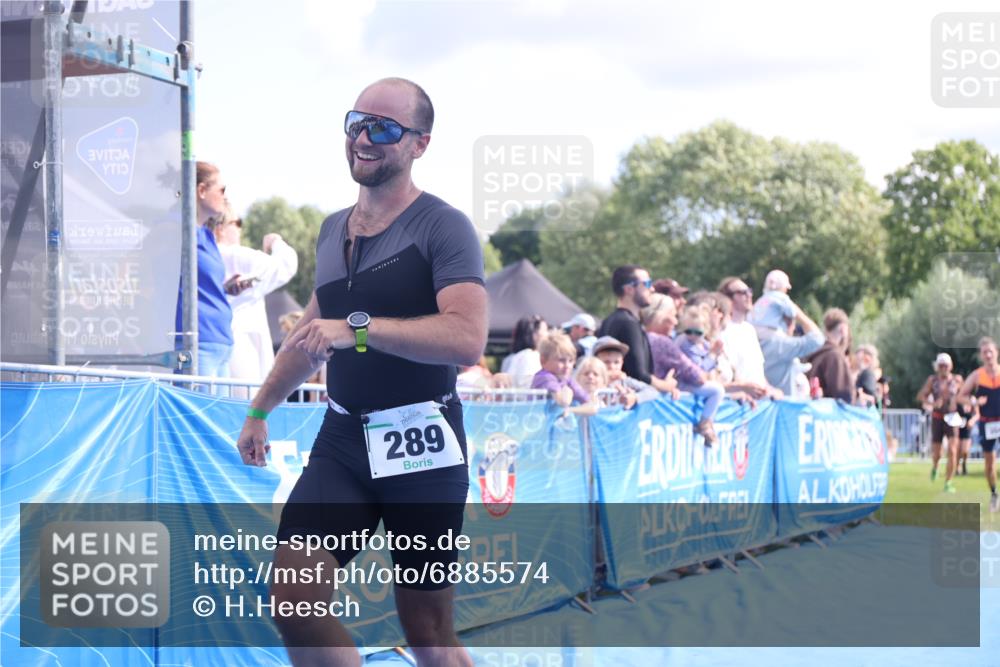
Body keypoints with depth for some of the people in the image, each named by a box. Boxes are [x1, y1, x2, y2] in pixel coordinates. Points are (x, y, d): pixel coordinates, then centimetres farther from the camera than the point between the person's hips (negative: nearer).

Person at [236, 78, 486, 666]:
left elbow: (467, 339, -24)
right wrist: (261, 411, 33)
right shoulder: (332, 230, 14)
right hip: (342, 440, 6)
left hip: (420, 442, -6)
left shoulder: (442, 227, -9)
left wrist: (359, 327, -28)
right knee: (294, 598, -9)